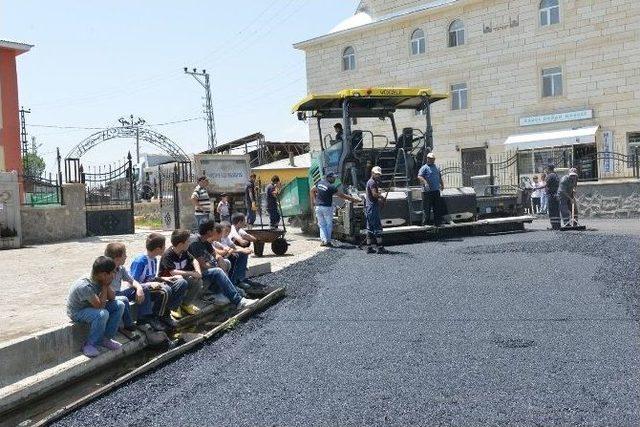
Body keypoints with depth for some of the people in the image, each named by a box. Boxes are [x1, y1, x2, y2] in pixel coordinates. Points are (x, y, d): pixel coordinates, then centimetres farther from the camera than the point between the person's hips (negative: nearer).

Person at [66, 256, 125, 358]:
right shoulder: (85, 286, -34)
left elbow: (112, 298, -4)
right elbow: (100, 305, -32)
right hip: (77, 312, -8)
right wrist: (105, 286, -28)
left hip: (91, 306, 8)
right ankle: (90, 345, -13)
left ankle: (105, 338, 3)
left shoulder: (100, 280, -10)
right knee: (102, 314, -34)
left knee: (119, 305, -5)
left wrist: (107, 285, -20)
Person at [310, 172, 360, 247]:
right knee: (329, 224, 8)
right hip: (327, 207, -5)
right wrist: (354, 199, -3)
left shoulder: (320, 183, 4)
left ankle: (323, 240, 2)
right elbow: (342, 196, -10)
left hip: (318, 207, 5)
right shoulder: (331, 187, -13)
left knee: (321, 224, 11)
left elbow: (312, 191, 15)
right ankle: (328, 241, 5)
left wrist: (314, 200, 19)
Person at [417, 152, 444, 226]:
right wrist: (425, 182, -31)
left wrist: (442, 185, 22)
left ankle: (438, 223, 20)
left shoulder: (437, 168, 18)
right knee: (427, 209, -4)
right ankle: (425, 223, 3)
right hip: (427, 191, -6)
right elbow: (419, 176, -17)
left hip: (436, 191, 7)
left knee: (438, 208, 11)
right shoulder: (424, 167, -4)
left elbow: (440, 177, 30)